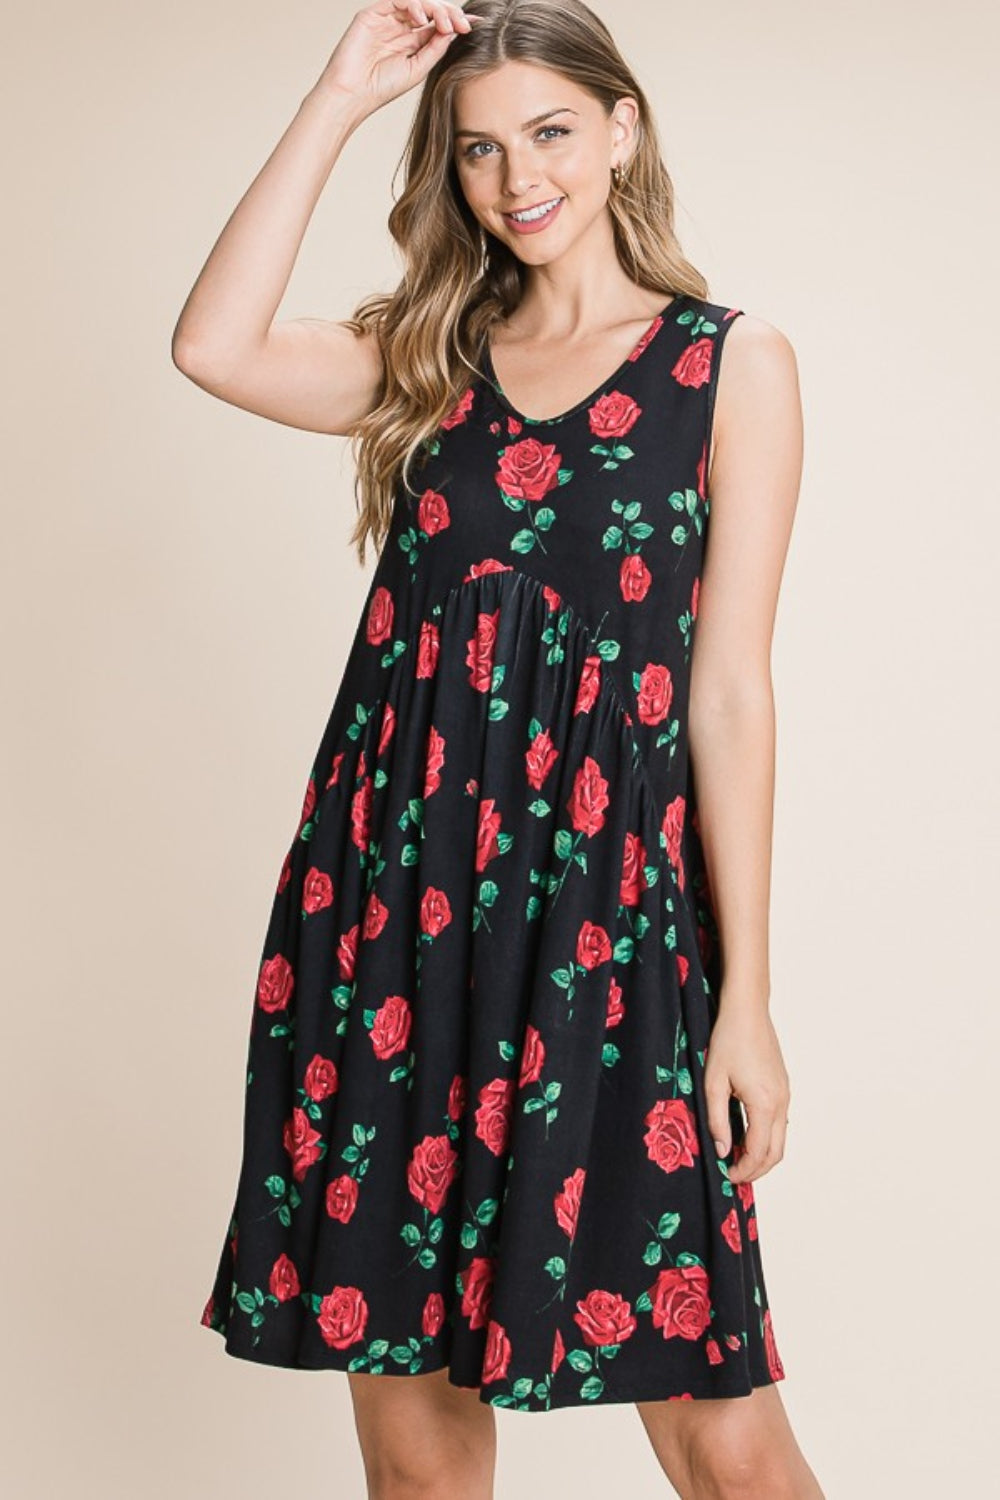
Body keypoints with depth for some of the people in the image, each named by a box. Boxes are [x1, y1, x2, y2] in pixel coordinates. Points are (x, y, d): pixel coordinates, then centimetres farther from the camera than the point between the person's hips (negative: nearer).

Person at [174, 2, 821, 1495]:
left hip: (602, 896, -3)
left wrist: (747, 996, -5)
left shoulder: (732, 363, 4)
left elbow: (731, 687, -1)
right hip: (393, 885, 4)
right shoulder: (434, 361, 14)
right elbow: (214, 348, -5)